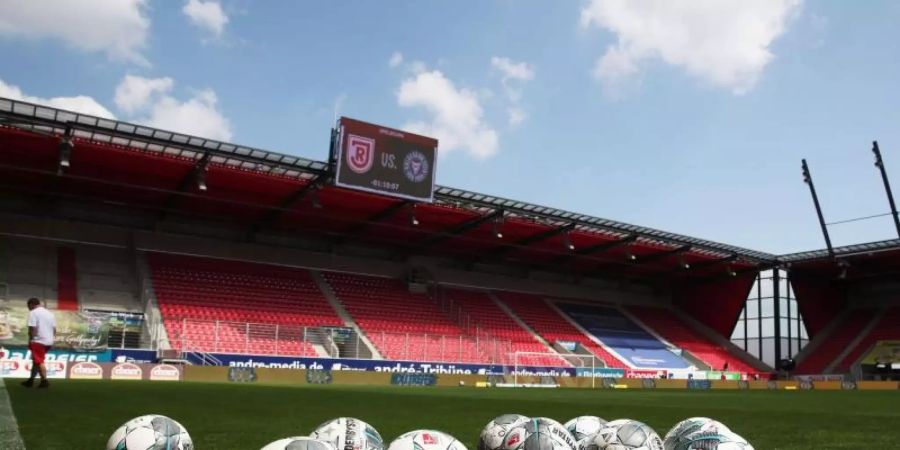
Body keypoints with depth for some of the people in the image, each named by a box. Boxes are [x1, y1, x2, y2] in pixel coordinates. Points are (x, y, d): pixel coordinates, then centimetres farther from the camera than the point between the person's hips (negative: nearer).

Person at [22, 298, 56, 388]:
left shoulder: (33, 313, -7)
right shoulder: (50, 313, 15)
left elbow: (32, 328, -15)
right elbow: (54, 329, 14)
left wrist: (30, 340, -8)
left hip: (38, 341, -8)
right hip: (49, 341, 8)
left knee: (39, 361, -6)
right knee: (36, 360, 18)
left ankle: (44, 381, -11)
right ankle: (31, 380, 23)